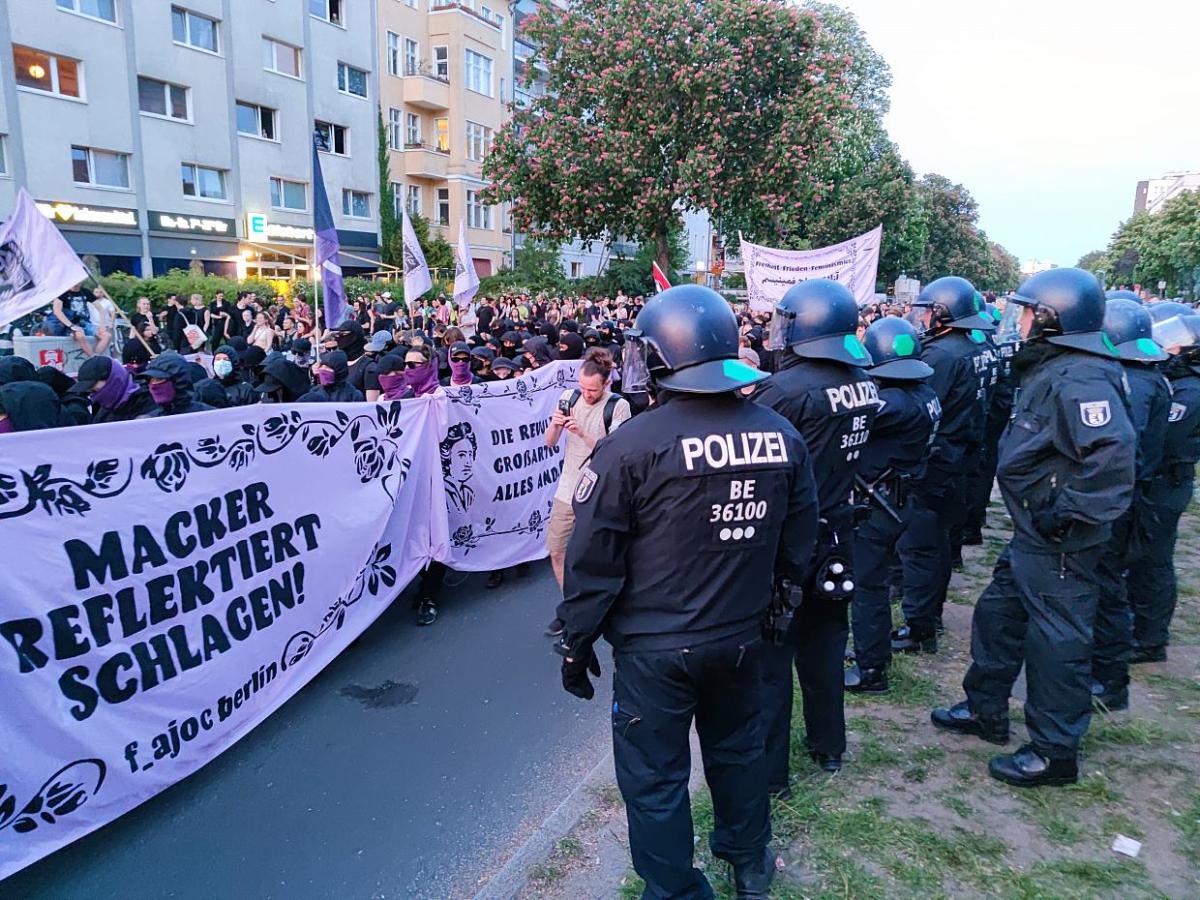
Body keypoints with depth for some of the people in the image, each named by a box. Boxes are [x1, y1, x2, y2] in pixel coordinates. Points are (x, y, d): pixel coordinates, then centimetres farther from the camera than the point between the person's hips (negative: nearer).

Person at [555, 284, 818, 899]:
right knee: (737, 748, 27)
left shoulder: (632, 445, -19)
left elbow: (593, 560, -14)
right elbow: (797, 543, 4)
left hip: (655, 647, -5)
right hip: (742, 636, 6)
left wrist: (577, 645, -1)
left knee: (655, 779, 13)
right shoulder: (780, 434, -5)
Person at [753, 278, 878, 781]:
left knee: (771, 650, 5)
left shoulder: (785, 389, -22)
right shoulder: (863, 384, 2)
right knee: (824, 640, 21)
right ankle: (828, 745, 38)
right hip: (836, 533, 7)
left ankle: (769, 768, 16)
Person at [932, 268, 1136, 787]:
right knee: (998, 614, 19)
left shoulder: (1079, 379, -23)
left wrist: (1069, 512, -28)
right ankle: (985, 711, 36)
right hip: (1033, 534, 11)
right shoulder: (1049, 369, 10)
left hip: (1060, 544, -11)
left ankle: (1055, 752, 18)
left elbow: (1112, 454, -34)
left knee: (1056, 640, 2)